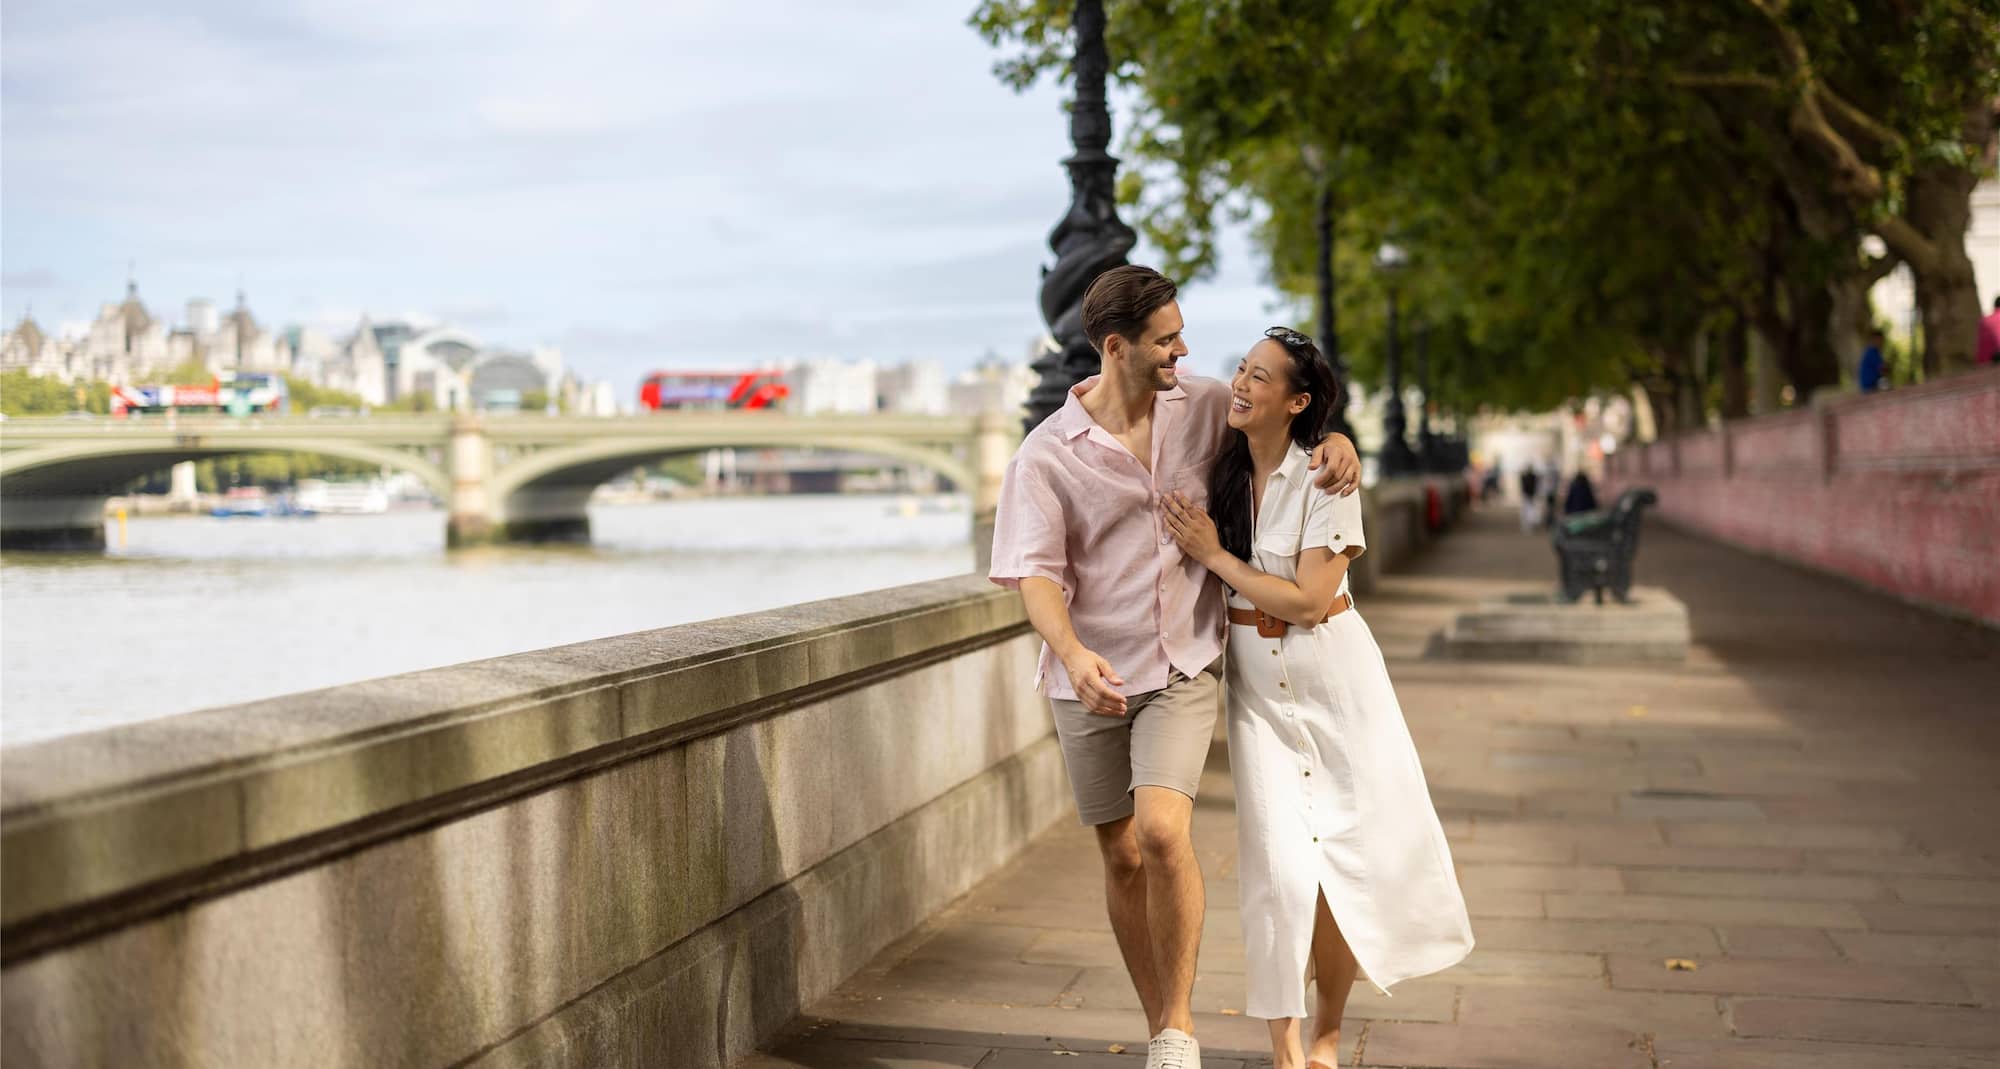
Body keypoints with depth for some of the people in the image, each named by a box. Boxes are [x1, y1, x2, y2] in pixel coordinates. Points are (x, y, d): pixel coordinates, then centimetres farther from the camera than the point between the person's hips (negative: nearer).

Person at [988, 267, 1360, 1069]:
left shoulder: (1205, 409, 1)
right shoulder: (1048, 455, -8)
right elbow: (1035, 572, -14)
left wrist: (1335, 439, -3)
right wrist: (1073, 653, -33)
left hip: (1183, 670, 0)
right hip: (1091, 681, 0)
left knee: (1162, 832, -20)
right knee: (1123, 860, 8)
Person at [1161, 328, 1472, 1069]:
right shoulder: (1222, 471, 0)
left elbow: (1306, 599, -18)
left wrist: (1215, 555, -15)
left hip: (1332, 678, -3)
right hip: (1257, 683, 3)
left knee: (1344, 861, 2)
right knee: (1280, 862, -5)